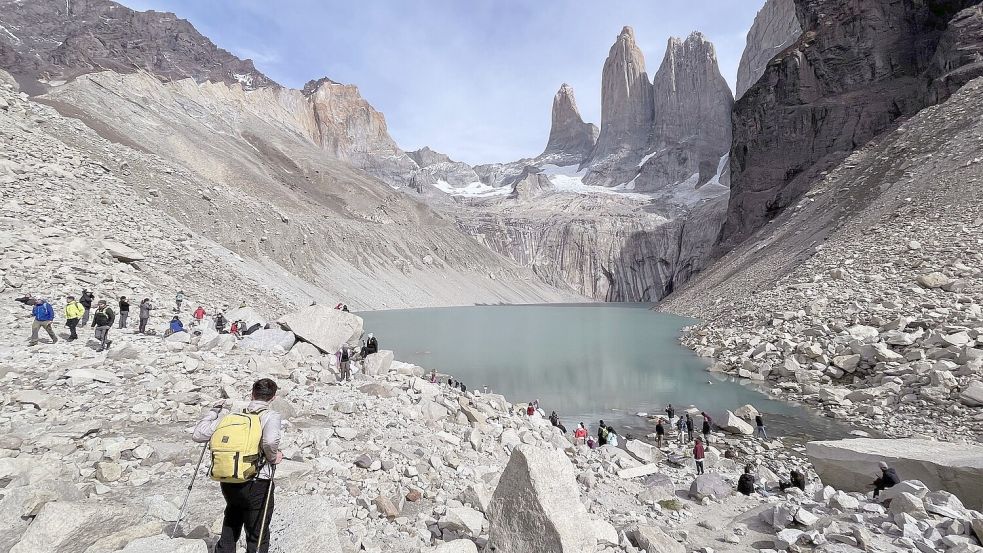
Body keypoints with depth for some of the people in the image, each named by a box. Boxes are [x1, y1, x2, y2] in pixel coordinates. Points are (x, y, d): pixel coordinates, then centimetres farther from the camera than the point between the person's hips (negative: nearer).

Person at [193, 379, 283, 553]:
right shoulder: (270, 416, -11)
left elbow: (198, 435, 7)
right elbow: (270, 441, -31)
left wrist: (213, 411, 18)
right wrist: (273, 458, -11)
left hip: (228, 484, 5)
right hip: (257, 485, -5)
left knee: (229, 534, 26)